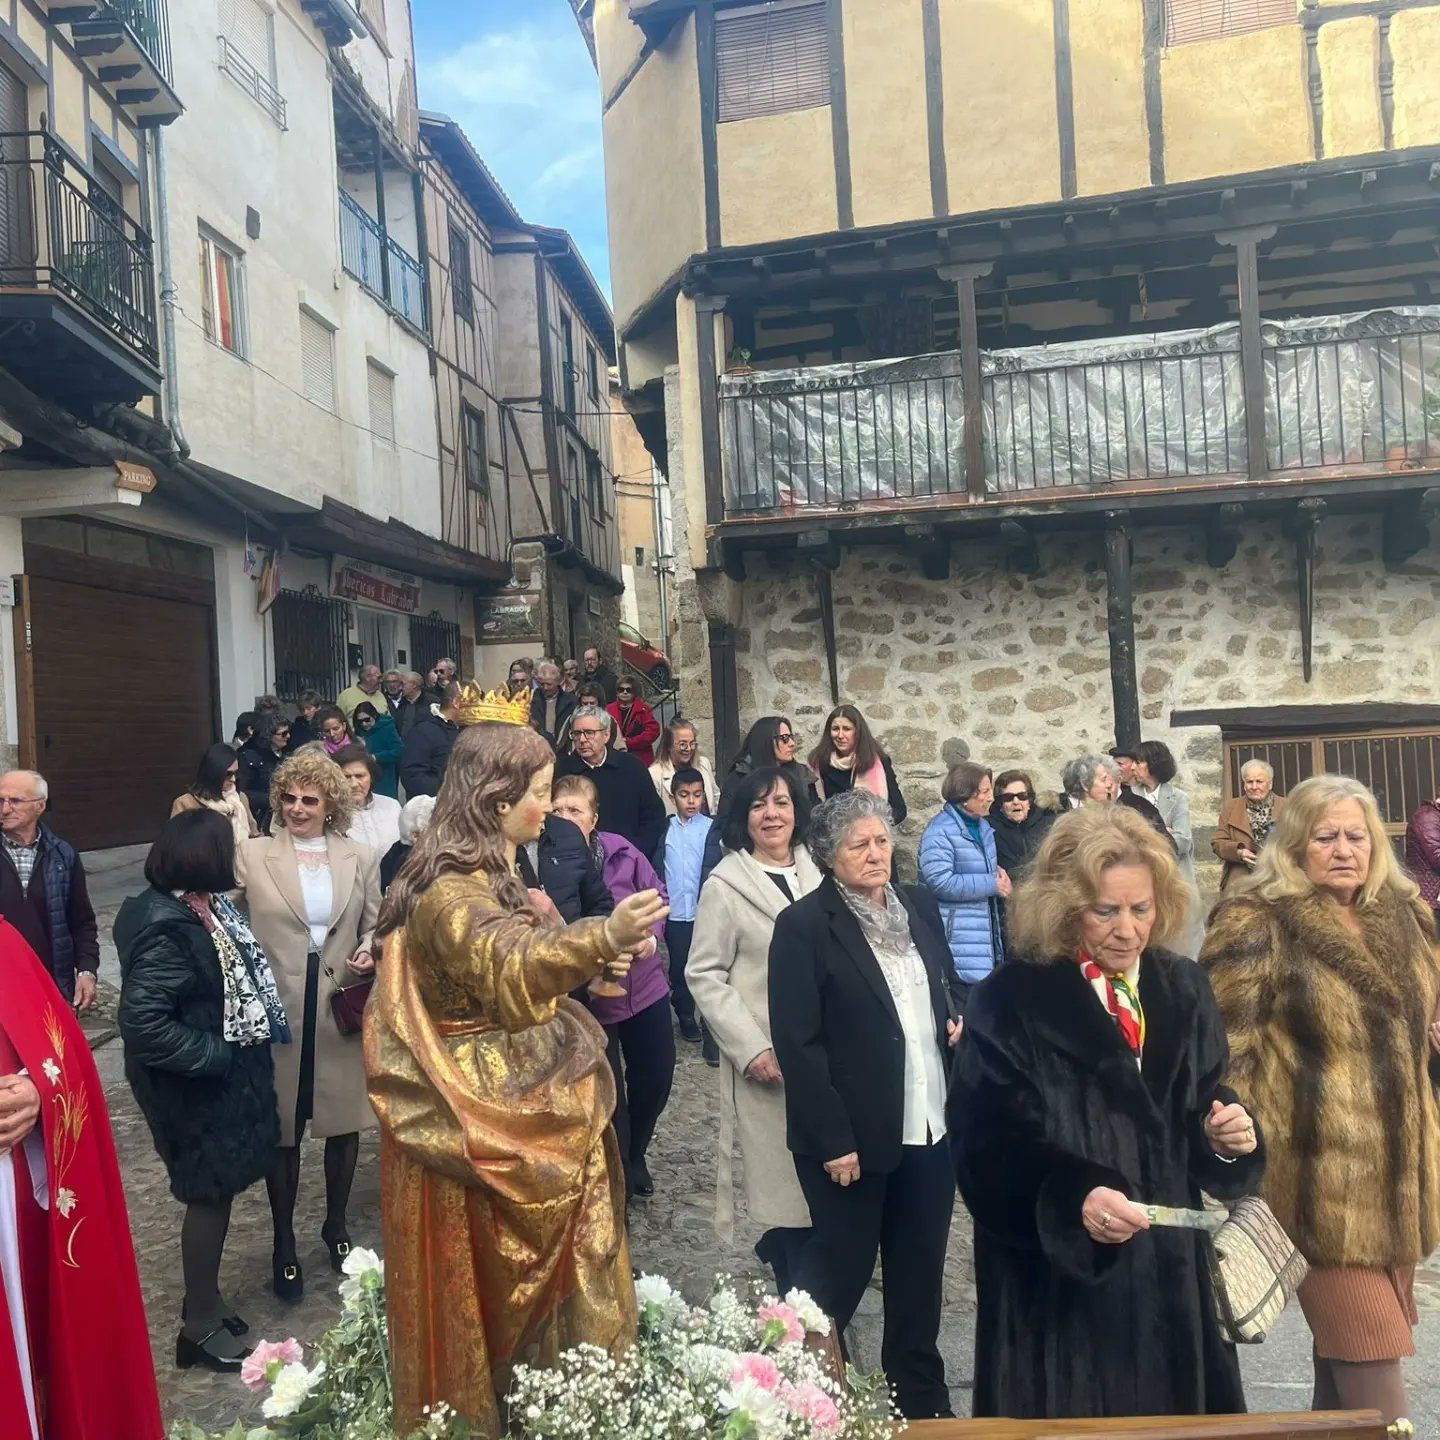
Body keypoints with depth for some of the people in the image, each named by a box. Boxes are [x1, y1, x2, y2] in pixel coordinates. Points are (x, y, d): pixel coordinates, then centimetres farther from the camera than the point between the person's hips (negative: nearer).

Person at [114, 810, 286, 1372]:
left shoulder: (201, 905, 0)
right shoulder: (167, 929, -27)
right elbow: (143, 1022, -30)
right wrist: (214, 1056, -22)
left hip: (224, 1077, 9)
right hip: (198, 1088, -9)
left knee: (217, 1191, 21)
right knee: (209, 1195, 6)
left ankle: (205, 1297, 40)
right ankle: (201, 1324, 25)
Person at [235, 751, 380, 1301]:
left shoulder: (360, 858, 4)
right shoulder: (252, 855, -1)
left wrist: (370, 953, -9)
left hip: (342, 1007, 2)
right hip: (275, 1009, -2)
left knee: (345, 1120, 13)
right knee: (282, 1129, 8)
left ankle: (336, 1224, 36)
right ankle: (284, 1243, 27)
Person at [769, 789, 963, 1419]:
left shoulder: (919, 904, 5)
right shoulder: (804, 925, -13)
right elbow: (797, 1043, -15)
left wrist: (956, 1016, -1)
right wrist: (833, 1141, -17)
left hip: (930, 1125, 6)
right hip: (852, 1136, -5)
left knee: (920, 1269, 17)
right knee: (840, 1268, 9)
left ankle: (922, 1395, 36)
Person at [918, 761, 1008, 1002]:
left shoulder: (983, 826, 13)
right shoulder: (940, 831, -17)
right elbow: (941, 882, -25)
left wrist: (999, 872, 3)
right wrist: (992, 885, -16)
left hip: (984, 936, 9)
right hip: (957, 942, -9)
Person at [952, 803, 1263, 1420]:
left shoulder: (1184, 990, 5)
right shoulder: (1007, 1004, -12)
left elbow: (1206, 1103, 9)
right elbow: (988, 1149, -17)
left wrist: (1226, 1131, -12)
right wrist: (1073, 1198, -32)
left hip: (1173, 1275, 5)